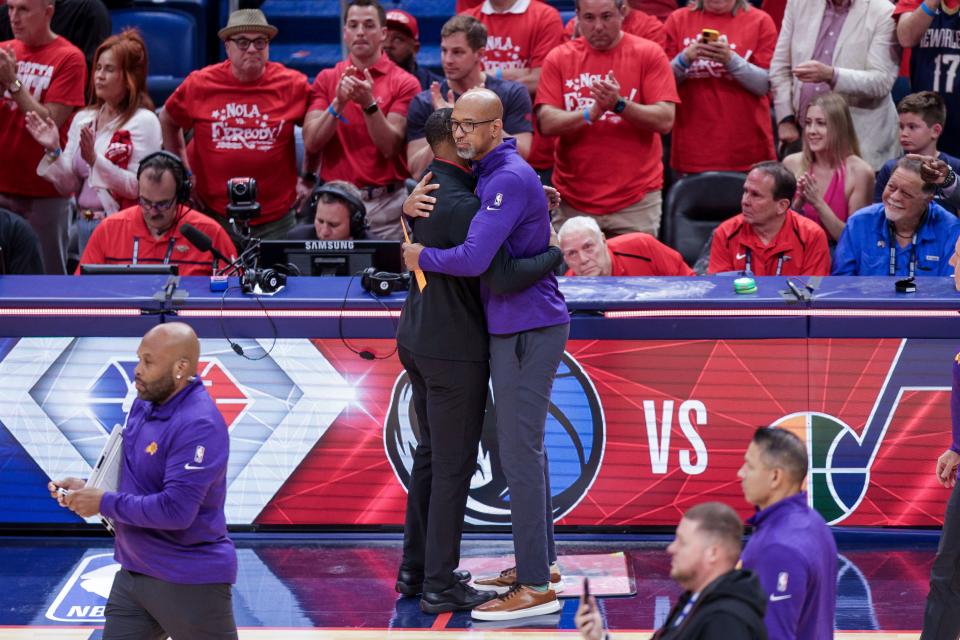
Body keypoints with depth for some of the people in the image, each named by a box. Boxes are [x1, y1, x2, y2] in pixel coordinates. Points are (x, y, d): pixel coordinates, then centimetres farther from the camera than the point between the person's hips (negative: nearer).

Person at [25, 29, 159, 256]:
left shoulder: (144, 122, -8)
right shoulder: (83, 119, 10)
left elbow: (140, 187, -16)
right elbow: (68, 186, 10)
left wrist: (95, 160, -23)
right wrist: (54, 151, -6)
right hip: (85, 224, 6)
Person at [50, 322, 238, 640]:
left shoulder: (199, 426, -24)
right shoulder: (143, 404, 5)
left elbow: (176, 511, -29)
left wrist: (105, 503, -19)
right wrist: (88, 488, 1)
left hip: (191, 583, -9)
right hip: (132, 575, 9)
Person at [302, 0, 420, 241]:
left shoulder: (404, 83, 0)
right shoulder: (326, 79, 8)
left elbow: (390, 147, -10)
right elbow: (311, 142, -3)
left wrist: (369, 103, -22)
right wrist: (338, 102, -16)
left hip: (385, 204, -2)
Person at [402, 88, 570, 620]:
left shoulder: (509, 179, -19)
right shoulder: (485, 173, 14)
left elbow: (473, 257, -27)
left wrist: (421, 256, -10)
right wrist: (411, 208, -1)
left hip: (528, 330, -11)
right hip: (516, 326, 11)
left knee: (519, 452, -10)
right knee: (526, 447, 17)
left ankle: (536, 587, -8)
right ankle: (539, 560, 28)